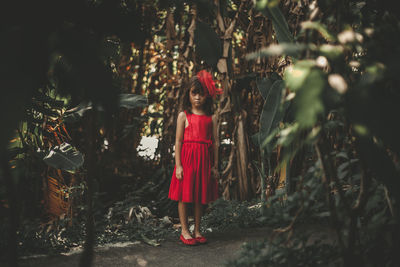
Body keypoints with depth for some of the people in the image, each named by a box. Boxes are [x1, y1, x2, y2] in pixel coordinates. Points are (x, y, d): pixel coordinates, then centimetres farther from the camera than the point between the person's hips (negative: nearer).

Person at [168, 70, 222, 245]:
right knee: (184, 195, -1)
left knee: (201, 196, 8)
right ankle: (184, 231, 10)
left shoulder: (210, 118, 10)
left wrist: (215, 166, 5)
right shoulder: (183, 116, 1)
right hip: (187, 158, -3)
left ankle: (197, 231, 18)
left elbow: (214, 143, 10)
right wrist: (178, 165, -9)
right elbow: (178, 141, -2)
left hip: (204, 160, 3)